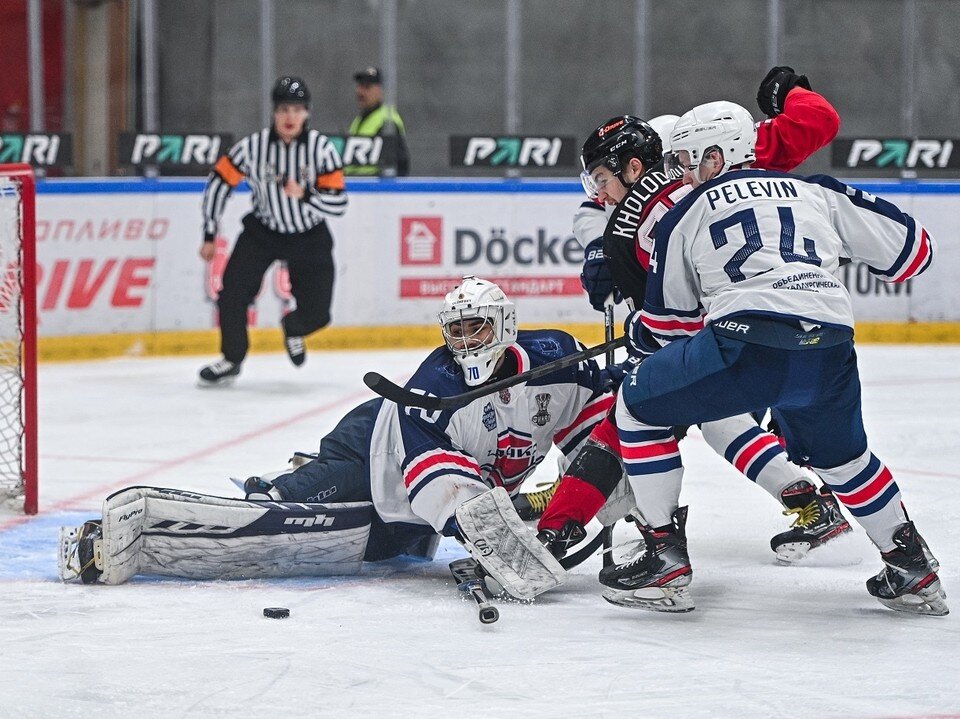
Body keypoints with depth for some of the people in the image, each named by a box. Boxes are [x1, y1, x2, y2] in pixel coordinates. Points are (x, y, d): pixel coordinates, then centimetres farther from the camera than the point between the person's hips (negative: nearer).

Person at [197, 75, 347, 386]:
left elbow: (338, 204, -18)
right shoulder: (253, 146, -17)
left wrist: (304, 195, -36)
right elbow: (219, 183, -6)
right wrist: (209, 236, -3)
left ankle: (293, 331, 34)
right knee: (232, 294, -15)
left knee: (315, 314, -4)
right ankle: (231, 360, 9)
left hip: (309, 238, 0)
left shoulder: (321, 148, -18)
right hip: (262, 231, 0)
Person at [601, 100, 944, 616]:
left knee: (640, 406, 18)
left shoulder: (686, 215, 20)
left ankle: (665, 558, 11)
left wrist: (638, 331, 50)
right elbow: (910, 251, 26)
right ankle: (914, 571, 31)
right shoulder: (816, 192, 24)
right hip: (830, 350, 4)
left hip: (748, 340, -4)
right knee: (840, 454, 33)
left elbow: (668, 320, 27)